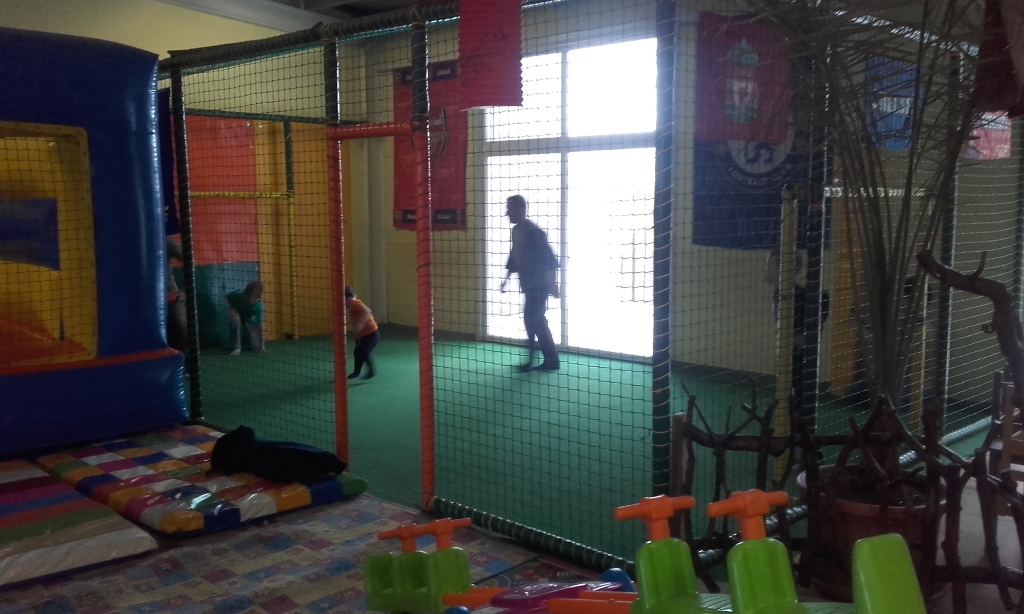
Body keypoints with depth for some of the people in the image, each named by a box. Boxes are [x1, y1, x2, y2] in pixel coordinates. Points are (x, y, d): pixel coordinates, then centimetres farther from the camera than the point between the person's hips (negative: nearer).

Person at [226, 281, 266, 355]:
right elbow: (227, 296, -7)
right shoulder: (237, 294, -33)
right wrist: (231, 308, -23)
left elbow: (260, 324, -33)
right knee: (235, 319, -40)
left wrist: (262, 345, -37)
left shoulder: (258, 305, -34)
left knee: (256, 348, -11)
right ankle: (236, 347, -25)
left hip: (250, 320, 0)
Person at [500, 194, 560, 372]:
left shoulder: (533, 231, -17)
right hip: (528, 284, 9)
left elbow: (549, 257, -18)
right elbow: (514, 256, 21)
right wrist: (507, 278, 22)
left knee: (533, 319, -10)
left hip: (539, 284, -9)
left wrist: (552, 282, -20)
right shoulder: (516, 230, 9)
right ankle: (550, 359, 16)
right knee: (536, 320, 10)